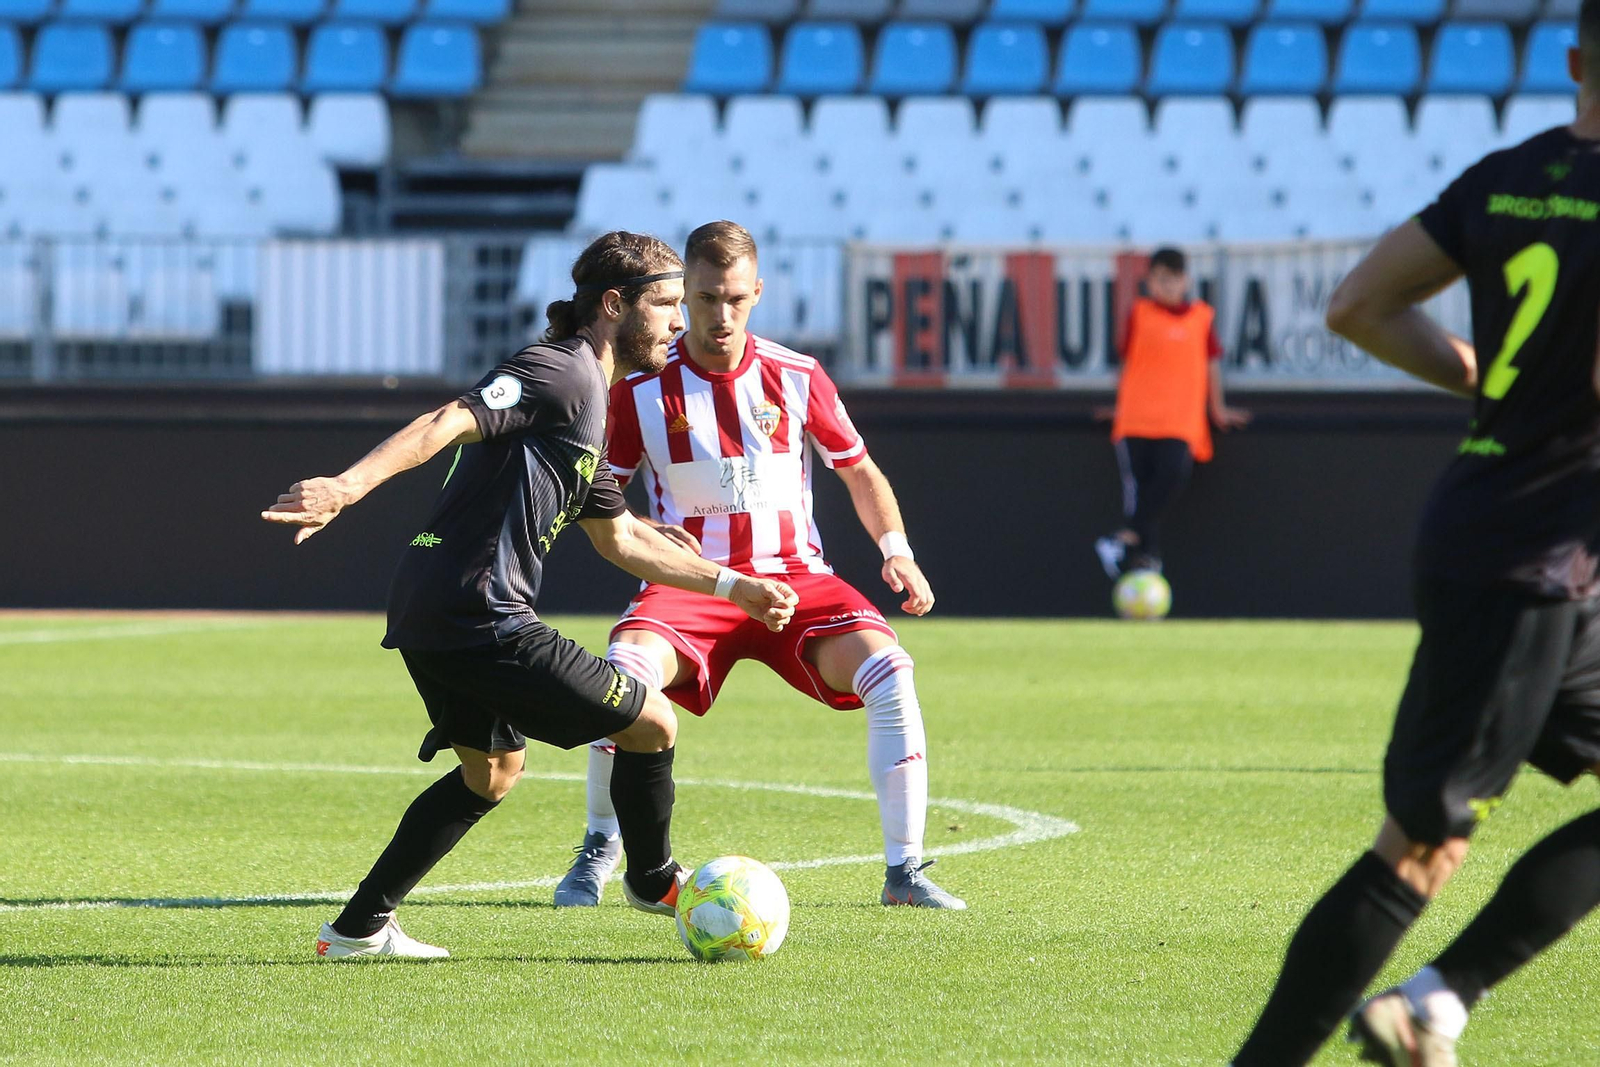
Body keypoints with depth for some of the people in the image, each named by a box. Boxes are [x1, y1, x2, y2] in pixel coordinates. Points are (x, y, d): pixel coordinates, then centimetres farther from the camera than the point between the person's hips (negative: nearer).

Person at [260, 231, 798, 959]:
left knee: (493, 770, 30)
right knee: (650, 724, 0)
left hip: (431, 615, 11)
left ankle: (360, 927, 28)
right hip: (478, 618, -11)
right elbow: (449, 423, -23)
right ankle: (654, 883, 24)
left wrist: (731, 586, 36)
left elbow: (618, 537, 33)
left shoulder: (590, 400, 23)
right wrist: (348, 487, -37)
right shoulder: (563, 373, -10)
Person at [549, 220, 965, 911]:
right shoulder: (640, 388, -2)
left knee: (888, 668, -26)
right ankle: (598, 853, -10)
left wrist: (897, 550, -1)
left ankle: (904, 870, -15)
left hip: (794, 576, 1)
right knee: (626, 665, -33)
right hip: (690, 581, -1)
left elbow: (860, 471, 15)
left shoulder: (797, 379, 2)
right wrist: (644, 532, -17)